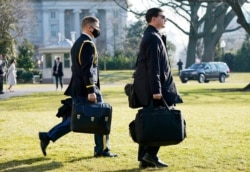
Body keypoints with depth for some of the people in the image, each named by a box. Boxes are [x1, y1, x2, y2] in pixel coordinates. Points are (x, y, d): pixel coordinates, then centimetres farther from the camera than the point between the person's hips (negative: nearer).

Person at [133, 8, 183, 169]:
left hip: (147, 89, 10)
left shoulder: (150, 36, 19)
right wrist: (156, 90, -23)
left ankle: (145, 158, 12)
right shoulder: (153, 38, -14)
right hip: (153, 88, -10)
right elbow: (153, 67, -20)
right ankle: (151, 153, -6)